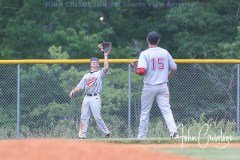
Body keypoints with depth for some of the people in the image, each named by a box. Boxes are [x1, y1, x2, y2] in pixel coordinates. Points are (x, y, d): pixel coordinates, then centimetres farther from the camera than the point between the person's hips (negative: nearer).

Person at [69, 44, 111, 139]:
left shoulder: (100, 73, 7)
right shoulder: (86, 76, 22)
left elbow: (106, 67, -12)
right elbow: (80, 86, 15)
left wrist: (105, 55, -12)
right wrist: (73, 91, -2)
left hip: (95, 98, -5)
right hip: (86, 98, 5)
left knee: (97, 117, -12)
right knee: (84, 117, 0)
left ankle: (106, 133, 0)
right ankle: (82, 135, 0)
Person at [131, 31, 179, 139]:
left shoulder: (145, 54, -8)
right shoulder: (165, 52, 3)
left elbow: (141, 71, -18)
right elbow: (174, 68, 6)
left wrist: (135, 68, 3)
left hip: (149, 87, -2)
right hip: (163, 87, 2)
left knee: (145, 112, 8)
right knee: (166, 110, -2)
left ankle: (142, 136, 13)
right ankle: (173, 132, -18)